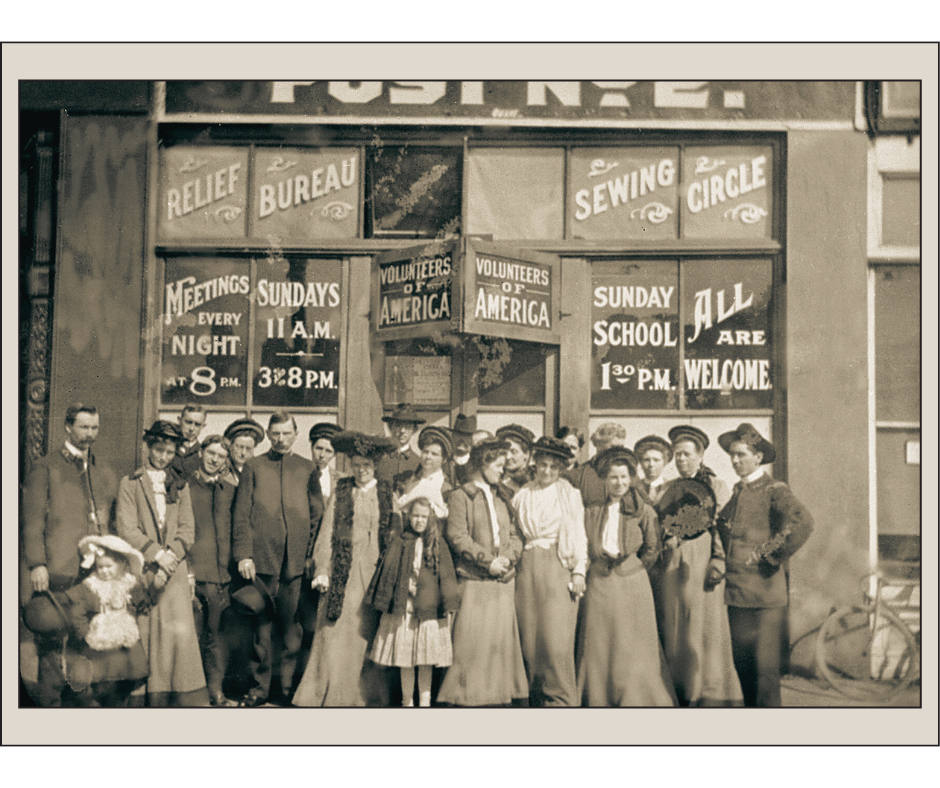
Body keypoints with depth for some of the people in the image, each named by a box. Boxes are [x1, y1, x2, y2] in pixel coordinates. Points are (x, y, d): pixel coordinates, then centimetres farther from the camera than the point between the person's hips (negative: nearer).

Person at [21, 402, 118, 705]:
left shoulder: (104, 473, 19)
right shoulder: (46, 468, 3)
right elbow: (33, 521, -2)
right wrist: (37, 564, -11)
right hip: (57, 568, -4)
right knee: (51, 639, -2)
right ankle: (49, 698, 5)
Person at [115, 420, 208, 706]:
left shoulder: (180, 486, 17)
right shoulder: (130, 484, 8)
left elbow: (187, 529, 9)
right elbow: (127, 529, -1)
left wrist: (171, 555, -9)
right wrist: (156, 554, -11)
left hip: (174, 568, 2)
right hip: (141, 569, -1)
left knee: (181, 631, -9)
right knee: (144, 632, -6)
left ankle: (186, 697, -6)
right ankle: (149, 696, 0)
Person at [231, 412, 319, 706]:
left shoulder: (307, 469, 13)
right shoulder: (253, 467, 11)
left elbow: (317, 514, 12)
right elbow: (241, 514, 5)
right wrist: (243, 555, -4)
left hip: (297, 561, 1)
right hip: (262, 559, -1)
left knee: (291, 625, 2)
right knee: (263, 624, 2)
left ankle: (288, 686, 11)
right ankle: (260, 687, 10)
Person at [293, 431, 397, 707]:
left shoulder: (388, 495, 7)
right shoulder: (340, 495, 7)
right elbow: (326, 536, 4)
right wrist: (322, 571, -6)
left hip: (375, 574, 0)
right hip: (343, 575, 0)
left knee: (369, 633, 1)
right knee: (336, 634, -4)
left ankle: (369, 695, 11)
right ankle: (332, 695, 3)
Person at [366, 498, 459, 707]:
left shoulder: (438, 544, 4)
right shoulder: (399, 542, 5)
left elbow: (446, 575, 3)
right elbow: (387, 572, 8)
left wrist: (448, 606, -1)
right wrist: (383, 602, 6)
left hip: (429, 608, 0)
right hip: (403, 607, 0)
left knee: (426, 659, 4)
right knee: (404, 656, 4)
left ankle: (424, 700, 14)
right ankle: (407, 701, 15)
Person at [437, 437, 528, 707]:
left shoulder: (502, 497, 18)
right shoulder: (461, 496, -1)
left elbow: (515, 534, 14)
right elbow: (456, 536, -10)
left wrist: (508, 557, -6)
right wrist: (487, 561, -14)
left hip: (503, 581, 6)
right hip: (474, 581, -6)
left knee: (502, 641, 5)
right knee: (470, 641, -7)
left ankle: (499, 696, 10)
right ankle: (463, 697, 0)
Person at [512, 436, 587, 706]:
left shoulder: (569, 494, 7)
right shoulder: (522, 495, 13)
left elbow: (578, 534, 4)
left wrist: (579, 571, -4)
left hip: (558, 566, -3)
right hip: (528, 567, 3)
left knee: (556, 636, -9)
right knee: (529, 636, 1)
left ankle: (560, 698, -3)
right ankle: (536, 697, 9)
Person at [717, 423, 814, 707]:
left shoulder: (774, 491, -6)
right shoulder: (734, 492, 15)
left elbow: (803, 523, -23)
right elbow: (722, 528, 31)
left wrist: (772, 556, -16)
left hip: (765, 591, -7)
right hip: (736, 590, 7)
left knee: (765, 663, -5)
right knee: (741, 660, 11)